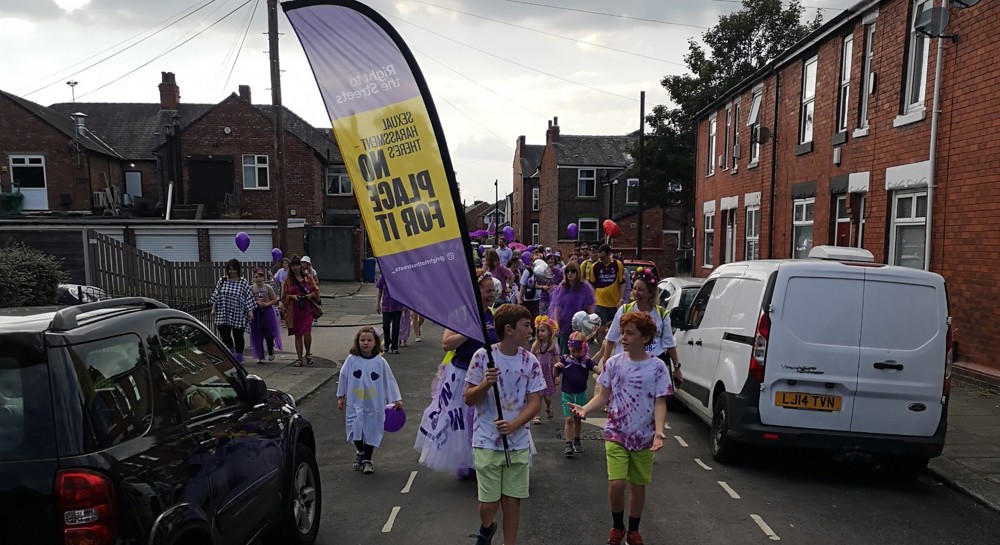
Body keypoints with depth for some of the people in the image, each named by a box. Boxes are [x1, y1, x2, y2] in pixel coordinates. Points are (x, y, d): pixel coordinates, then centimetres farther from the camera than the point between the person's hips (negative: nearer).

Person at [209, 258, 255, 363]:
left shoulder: (243, 282, -1)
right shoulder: (222, 281, 5)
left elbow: (248, 297, -2)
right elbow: (216, 295, 10)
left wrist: (250, 311, -8)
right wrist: (213, 309, 5)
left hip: (238, 315, -2)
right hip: (223, 314, 2)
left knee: (238, 336, 4)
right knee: (224, 334, -3)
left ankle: (239, 355, 20)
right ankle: (231, 350, 25)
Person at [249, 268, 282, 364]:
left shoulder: (268, 288, -2)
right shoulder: (251, 289, 0)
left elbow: (275, 300, 0)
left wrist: (266, 304, -16)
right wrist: (255, 302, -15)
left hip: (267, 312, -1)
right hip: (256, 313, 1)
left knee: (268, 334, 0)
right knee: (258, 336, 3)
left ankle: (271, 352, 26)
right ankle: (260, 357, 13)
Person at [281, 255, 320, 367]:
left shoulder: (308, 277, 6)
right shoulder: (288, 280, 5)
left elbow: (316, 290, 10)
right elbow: (284, 296, 6)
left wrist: (311, 294, -9)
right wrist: (292, 296, -12)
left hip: (307, 308, -1)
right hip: (295, 310, 1)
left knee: (307, 333, -12)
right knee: (298, 335, 6)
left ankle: (308, 353, 14)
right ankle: (299, 358, 17)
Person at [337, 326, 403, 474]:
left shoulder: (380, 362, -7)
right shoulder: (351, 360, -6)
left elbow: (389, 380, 0)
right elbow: (343, 377, 4)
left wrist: (397, 399, 3)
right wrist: (341, 397, 8)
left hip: (374, 405, 0)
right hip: (355, 404, 0)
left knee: (371, 431, 7)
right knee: (356, 429, 3)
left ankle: (367, 460, 24)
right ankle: (359, 452, 32)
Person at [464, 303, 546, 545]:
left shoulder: (530, 361, -3)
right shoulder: (483, 356, -9)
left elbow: (534, 403, -2)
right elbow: (468, 399, -5)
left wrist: (513, 425, -18)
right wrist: (486, 384, -24)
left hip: (518, 443, 2)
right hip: (487, 442, -2)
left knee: (512, 500, 8)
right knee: (489, 504, 3)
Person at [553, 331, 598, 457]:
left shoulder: (586, 360, -6)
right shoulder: (564, 359, -7)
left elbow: (597, 369, -18)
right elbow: (555, 375, -1)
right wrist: (556, 366, -21)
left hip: (581, 394, 2)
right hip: (567, 394, -2)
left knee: (578, 419, 15)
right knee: (569, 419, -8)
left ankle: (577, 441, 32)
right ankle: (568, 444, -4)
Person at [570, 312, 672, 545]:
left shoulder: (657, 367, -9)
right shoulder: (614, 363, -3)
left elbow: (660, 403, -9)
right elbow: (604, 396, 3)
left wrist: (659, 431, -24)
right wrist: (585, 408, -16)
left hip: (644, 437, 0)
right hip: (616, 434, 0)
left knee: (638, 485, 12)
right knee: (616, 483, -10)